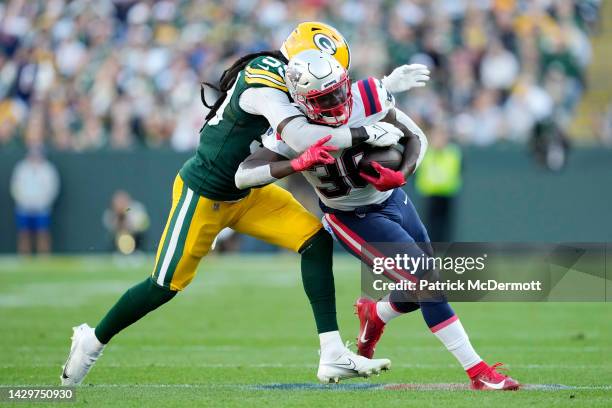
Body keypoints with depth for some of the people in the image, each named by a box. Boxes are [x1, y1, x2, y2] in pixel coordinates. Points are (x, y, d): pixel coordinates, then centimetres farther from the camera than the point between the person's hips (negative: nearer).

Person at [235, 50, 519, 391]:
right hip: (353, 219, -4)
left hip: (392, 198, 5)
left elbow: (416, 137, -10)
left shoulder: (369, 99, -22)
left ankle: (375, 315, 43)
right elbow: (243, 176, -34)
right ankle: (477, 370, -9)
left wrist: (401, 176, -30)